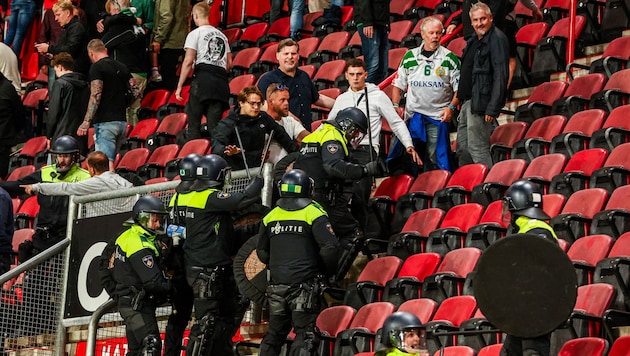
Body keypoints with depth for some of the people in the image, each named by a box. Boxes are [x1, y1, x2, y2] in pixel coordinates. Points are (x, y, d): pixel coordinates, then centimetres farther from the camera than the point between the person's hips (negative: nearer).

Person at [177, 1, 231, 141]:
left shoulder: (195, 34, 4)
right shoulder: (222, 35, 22)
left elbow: (188, 61, -5)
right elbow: (229, 63, 19)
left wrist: (179, 86, -3)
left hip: (202, 79, -5)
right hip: (221, 81, 5)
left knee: (193, 124, -4)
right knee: (214, 125, 3)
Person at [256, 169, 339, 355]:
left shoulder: (270, 216, 9)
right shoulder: (314, 213, -6)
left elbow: (262, 253, 16)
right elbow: (329, 247, -14)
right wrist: (328, 272, 2)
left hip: (277, 284, 5)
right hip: (305, 284, -5)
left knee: (275, 333, 16)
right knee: (305, 335, -2)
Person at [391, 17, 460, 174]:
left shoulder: (450, 58, 2)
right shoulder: (410, 57, 9)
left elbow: (459, 88, 2)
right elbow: (398, 84, 16)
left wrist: (451, 107, -11)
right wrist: (395, 105, 4)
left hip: (438, 117, -3)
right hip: (413, 116, 3)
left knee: (435, 158, -4)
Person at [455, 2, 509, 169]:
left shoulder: (497, 39, -13)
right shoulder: (473, 41, 17)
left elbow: (500, 76, -20)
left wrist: (492, 109, -24)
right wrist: (461, 101, 16)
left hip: (481, 103, -10)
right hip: (468, 102, 10)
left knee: (478, 149, -8)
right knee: (462, 150, 14)